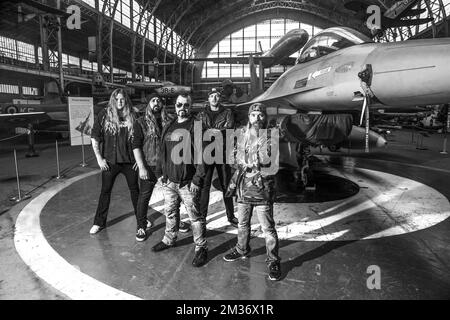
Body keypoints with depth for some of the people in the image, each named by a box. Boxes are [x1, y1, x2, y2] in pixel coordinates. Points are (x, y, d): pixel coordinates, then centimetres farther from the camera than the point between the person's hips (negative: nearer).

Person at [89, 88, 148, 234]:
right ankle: (99, 222, 23)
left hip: (130, 161, 1)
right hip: (110, 162, -1)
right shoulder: (104, 115, -3)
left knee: (134, 189, 13)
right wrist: (99, 159, -7)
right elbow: (94, 138, -2)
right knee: (105, 191, 8)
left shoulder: (132, 116, 0)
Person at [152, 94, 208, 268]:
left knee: (195, 216, 1)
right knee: (170, 212, 20)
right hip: (169, 181, 7)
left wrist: (197, 179, -17)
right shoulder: (168, 127, 12)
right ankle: (169, 239, 40)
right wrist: (161, 173, 15)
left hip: (187, 182, -6)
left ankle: (201, 248, 16)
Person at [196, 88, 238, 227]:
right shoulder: (202, 114, 13)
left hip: (223, 153, 0)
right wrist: (219, 131, -13)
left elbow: (229, 130, -6)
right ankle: (201, 215, 9)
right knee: (204, 185, -2)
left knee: (226, 185, 6)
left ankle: (231, 216, 18)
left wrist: (209, 131, -13)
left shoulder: (227, 113, 10)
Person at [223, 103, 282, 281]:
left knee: (268, 228, 2)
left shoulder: (270, 137, -9)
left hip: (261, 190, -5)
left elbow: (267, 162, -21)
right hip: (243, 189, 6)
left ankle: (273, 261, 19)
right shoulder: (242, 136, 8)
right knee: (242, 224, 21)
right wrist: (234, 182, 17)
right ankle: (242, 250, 43)